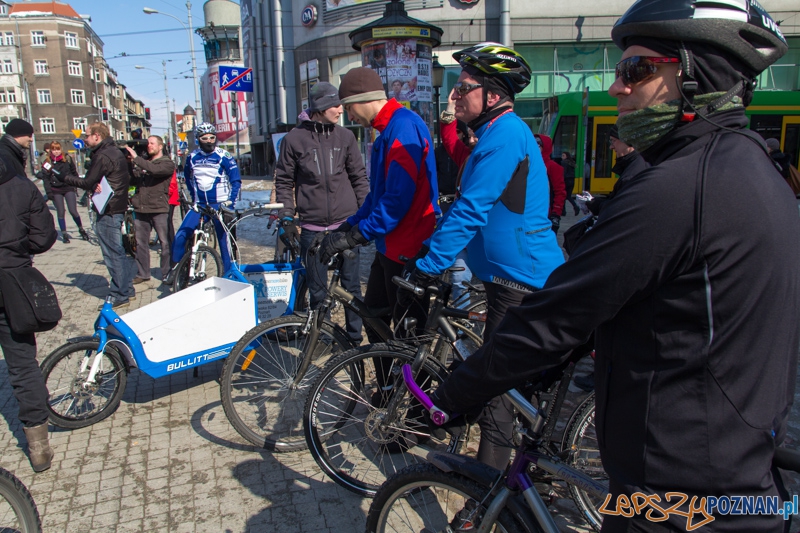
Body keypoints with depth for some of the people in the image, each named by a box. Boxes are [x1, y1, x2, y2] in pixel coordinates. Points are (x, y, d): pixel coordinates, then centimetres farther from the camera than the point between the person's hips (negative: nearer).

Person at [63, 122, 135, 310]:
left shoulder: (102, 156, -16)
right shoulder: (116, 152, 14)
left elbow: (87, 182, -16)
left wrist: (64, 177, -5)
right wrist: (100, 185, -1)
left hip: (107, 211, -10)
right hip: (119, 207, 10)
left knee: (113, 254, -4)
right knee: (119, 251, 15)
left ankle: (120, 296, 1)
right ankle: (127, 289, 22)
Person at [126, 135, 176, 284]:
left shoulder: (167, 163, 0)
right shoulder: (143, 163, 17)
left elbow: (154, 170, -21)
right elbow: (133, 180, 8)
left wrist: (136, 158, -18)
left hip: (159, 209, -6)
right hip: (141, 209, 6)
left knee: (165, 243, -2)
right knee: (140, 243, 9)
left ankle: (167, 274, 6)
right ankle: (143, 274, 19)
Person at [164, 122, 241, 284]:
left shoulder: (224, 157, -5)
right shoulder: (192, 157, 5)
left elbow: (236, 181, -4)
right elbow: (188, 178, 23)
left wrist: (230, 201, -14)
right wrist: (194, 196, 17)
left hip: (220, 205, -3)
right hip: (199, 205, 3)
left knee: (224, 240, 0)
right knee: (180, 236, -8)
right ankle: (175, 268, 12)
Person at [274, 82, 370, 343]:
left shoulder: (345, 137, 4)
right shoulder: (294, 139, -1)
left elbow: (359, 177, 8)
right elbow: (284, 182, 4)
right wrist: (286, 218, -2)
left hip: (346, 224, 1)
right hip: (312, 228, -1)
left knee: (352, 285, 8)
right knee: (317, 290, 8)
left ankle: (354, 336, 22)